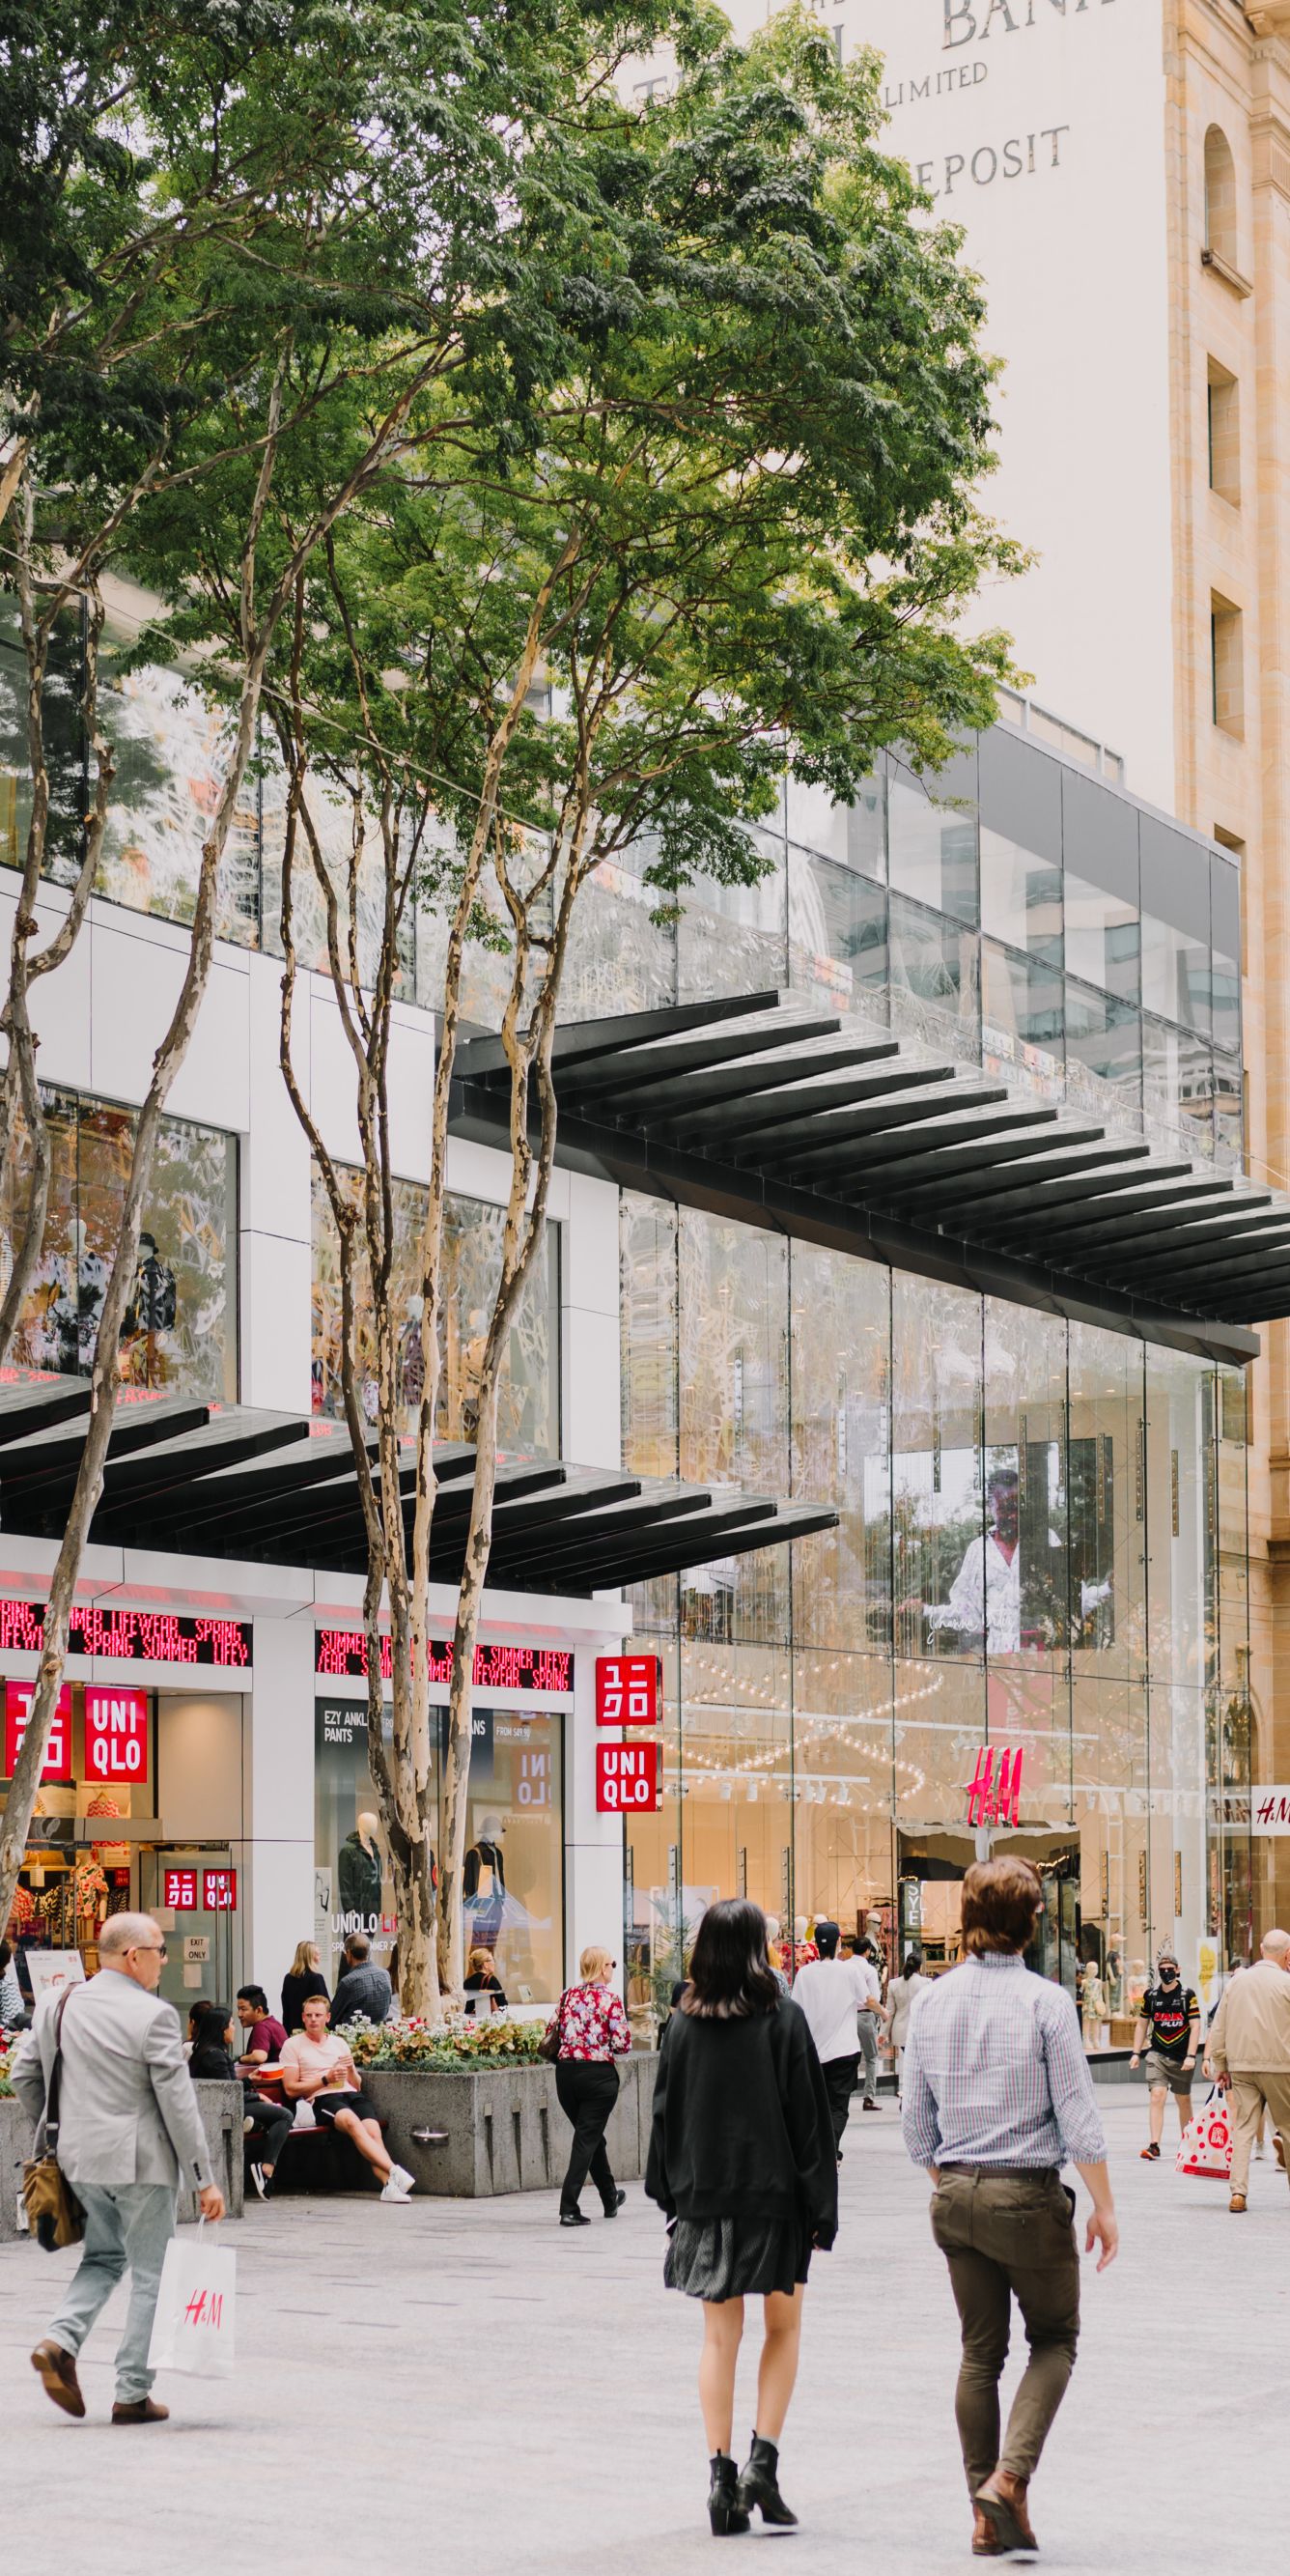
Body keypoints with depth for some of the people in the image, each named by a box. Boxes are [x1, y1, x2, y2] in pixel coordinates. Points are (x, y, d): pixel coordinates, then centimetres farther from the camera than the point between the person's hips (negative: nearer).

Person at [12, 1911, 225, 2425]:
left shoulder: (59, 2005, 3)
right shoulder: (153, 2016, -15)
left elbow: (22, 2074, 9)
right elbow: (178, 2103, -15)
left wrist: (54, 2131, 23)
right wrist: (203, 2179, -9)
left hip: (80, 2157, 6)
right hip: (141, 2161, -6)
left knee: (103, 2256, 23)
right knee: (150, 2274, 7)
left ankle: (61, 2340, 1)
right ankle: (132, 2394, 9)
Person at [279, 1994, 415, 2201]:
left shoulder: (339, 2043, 25)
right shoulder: (293, 2046, 12)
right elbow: (291, 2089, 2)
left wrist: (351, 2070, 2)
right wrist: (326, 2080, -7)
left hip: (351, 2094, 4)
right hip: (322, 2098, -4)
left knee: (373, 2130, -29)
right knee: (352, 2122, -36)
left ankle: (389, 2184, -45)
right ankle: (394, 2170, -47)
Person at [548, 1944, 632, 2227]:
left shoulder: (568, 1995, 5)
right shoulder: (610, 1998, -8)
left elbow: (550, 2033, 6)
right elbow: (622, 2044, -11)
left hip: (566, 2073, 5)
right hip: (599, 2074, -5)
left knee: (591, 2136, 20)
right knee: (588, 2138, 1)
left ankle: (610, 2198, 35)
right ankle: (569, 2209, -7)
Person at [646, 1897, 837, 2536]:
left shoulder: (684, 2024, 0)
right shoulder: (782, 2019, -9)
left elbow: (665, 2113, 5)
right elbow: (809, 2117, -8)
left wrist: (671, 2197, 14)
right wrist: (822, 2208, -3)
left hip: (704, 2198, 2)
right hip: (774, 2196, -2)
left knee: (720, 2337, 9)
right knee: (783, 2326, 13)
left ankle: (721, 2477, 5)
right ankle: (763, 2461, -1)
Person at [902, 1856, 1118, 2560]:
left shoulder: (933, 2001, 2)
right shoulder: (1045, 2001, -13)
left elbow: (916, 2124, 7)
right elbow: (1078, 2119, -11)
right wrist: (1103, 2206, -2)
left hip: (956, 2197, 5)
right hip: (1029, 2194, -5)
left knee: (980, 2352, 13)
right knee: (1054, 2340, 12)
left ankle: (986, 2517, 15)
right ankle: (1009, 2476, -7)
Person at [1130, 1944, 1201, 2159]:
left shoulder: (1187, 1995, -4)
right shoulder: (1151, 1995, 4)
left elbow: (1195, 2026, -7)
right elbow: (1141, 2024, 13)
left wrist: (1191, 2056, -15)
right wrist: (1136, 2053, 7)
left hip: (1181, 2057, -1)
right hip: (1157, 2054, 1)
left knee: (1183, 2101, 12)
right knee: (1157, 2096, -14)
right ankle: (1154, 2146, -18)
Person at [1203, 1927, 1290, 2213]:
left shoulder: (1235, 1982, 7)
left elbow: (1219, 2029, 10)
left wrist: (1220, 2066, 17)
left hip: (1241, 2066, 4)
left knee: (1243, 2128, 3)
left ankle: (1238, 2193, -4)